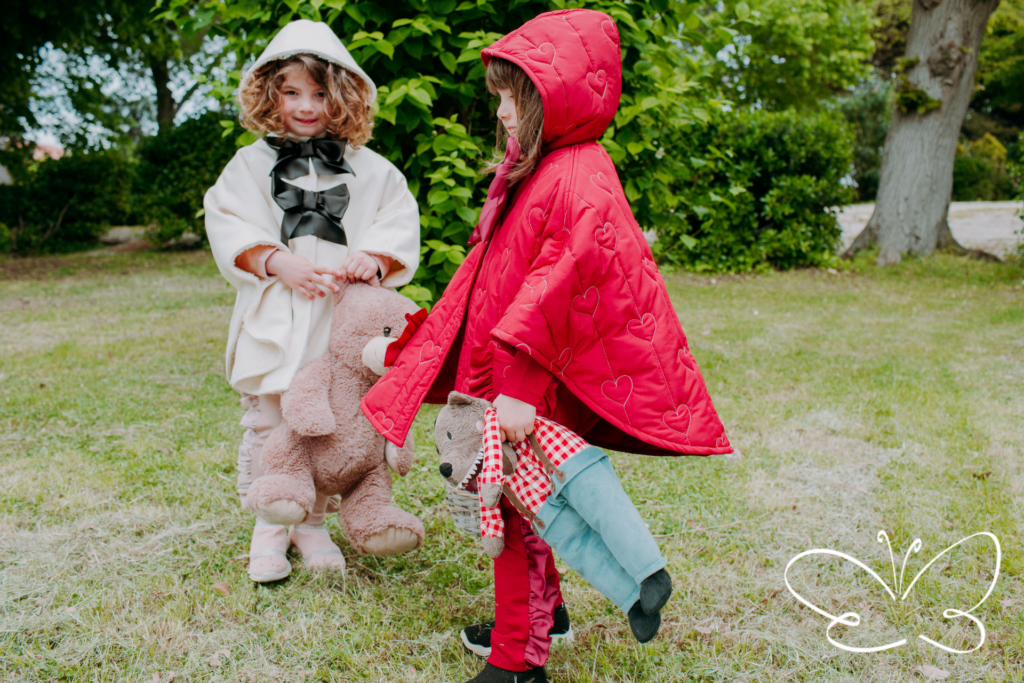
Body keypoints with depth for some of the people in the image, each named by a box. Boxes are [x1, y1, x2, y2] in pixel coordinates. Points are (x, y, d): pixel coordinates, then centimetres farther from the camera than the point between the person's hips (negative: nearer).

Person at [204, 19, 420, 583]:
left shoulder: (371, 170, 6)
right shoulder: (251, 166, 7)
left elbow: (399, 231, 2)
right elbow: (230, 231, -1)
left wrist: (375, 259, -19)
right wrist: (280, 263, -17)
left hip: (344, 323, 0)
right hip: (276, 323, 0)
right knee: (270, 426, 6)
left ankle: (313, 522, 25)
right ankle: (269, 527, 24)